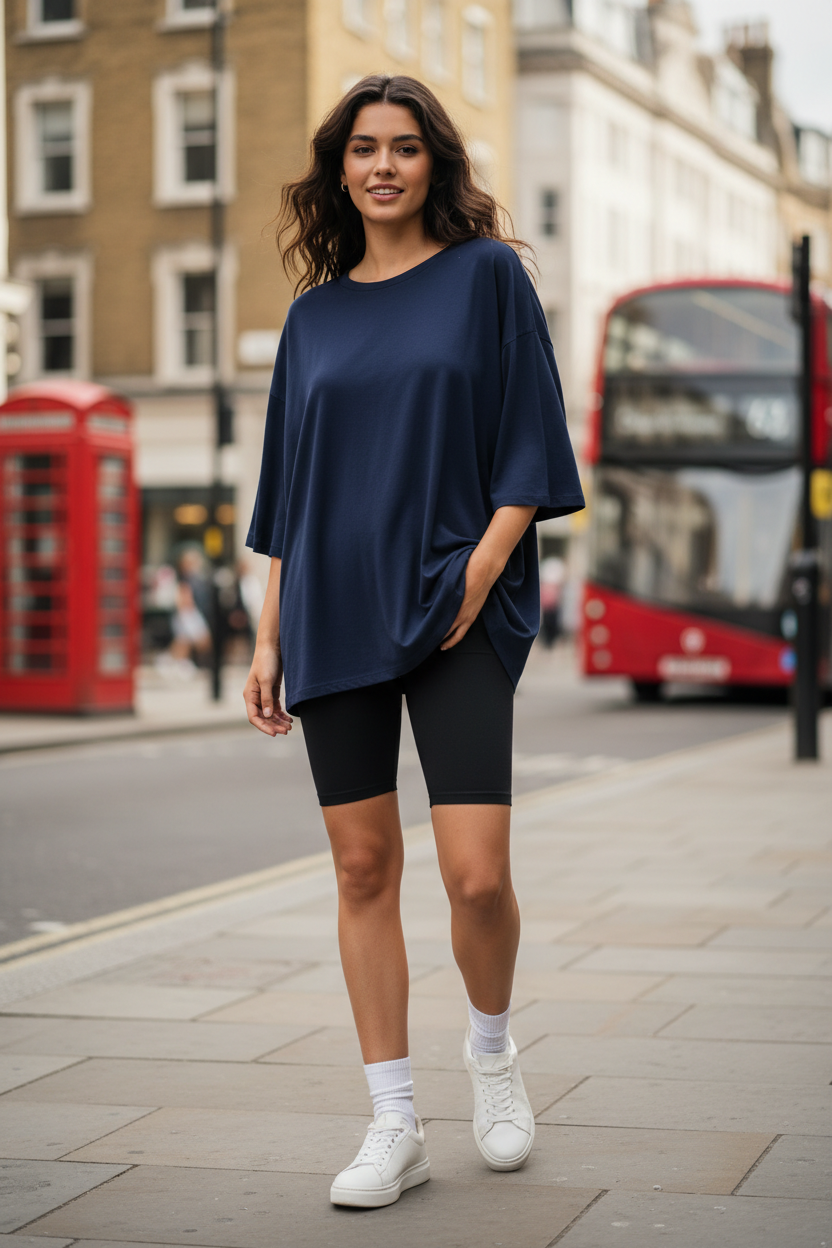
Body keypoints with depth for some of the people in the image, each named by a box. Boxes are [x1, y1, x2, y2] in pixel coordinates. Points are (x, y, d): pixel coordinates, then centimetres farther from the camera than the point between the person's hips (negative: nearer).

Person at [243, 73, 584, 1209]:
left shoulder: (486, 274, 3)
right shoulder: (315, 316, 13)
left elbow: (531, 444, 0)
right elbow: (288, 484, 16)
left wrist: (481, 571, -12)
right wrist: (269, 636, 10)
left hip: (455, 609, -3)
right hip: (335, 614, 4)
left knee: (477, 873, -10)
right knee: (363, 867, 3)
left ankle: (492, 1048, 20)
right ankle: (395, 1125, 11)